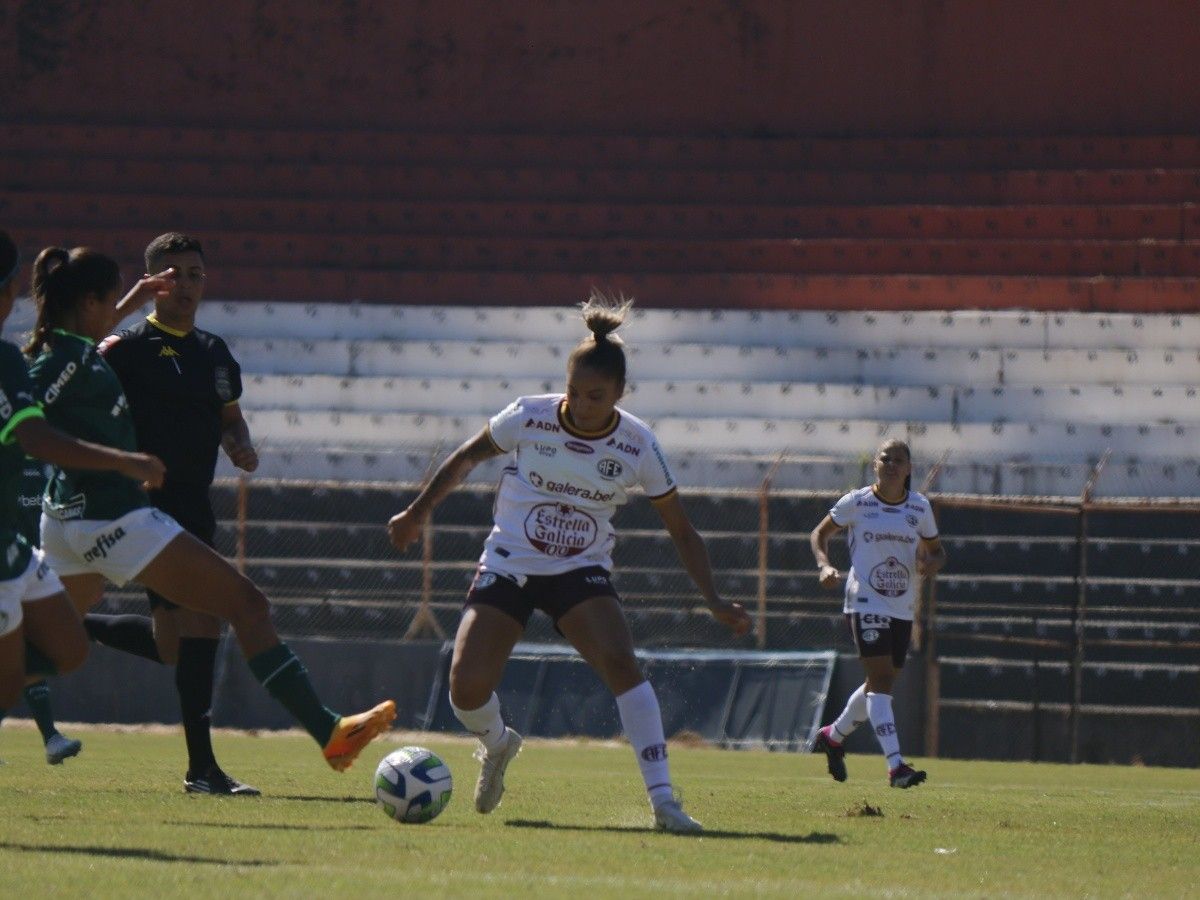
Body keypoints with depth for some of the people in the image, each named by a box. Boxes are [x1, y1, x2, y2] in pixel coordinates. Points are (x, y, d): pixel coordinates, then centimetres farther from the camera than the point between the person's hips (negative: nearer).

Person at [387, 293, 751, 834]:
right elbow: (466, 459, 7)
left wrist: (713, 601, -12)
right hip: (507, 566, 1)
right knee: (466, 688, -13)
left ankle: (663, 801, -28)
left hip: (582, 574, -1)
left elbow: (681, 530, -3)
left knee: (620, 663, -28)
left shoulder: (638, 446, -11)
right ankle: (496, 745, 26)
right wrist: (418, 513, 10)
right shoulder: (528, 418, -13)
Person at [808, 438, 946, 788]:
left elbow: (936, 550, 16)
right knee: (881, 678, -17)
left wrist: (931, 564, -8)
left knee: (880, 683, 14)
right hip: (865, 603, -5)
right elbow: (819, 534, 7)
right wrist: (825, 565, -12)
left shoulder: (920, 508, 5)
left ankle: (833, 736, 40)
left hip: (902, 609, 5)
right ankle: (895, 766, -25)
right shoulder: (856, 503, -4)